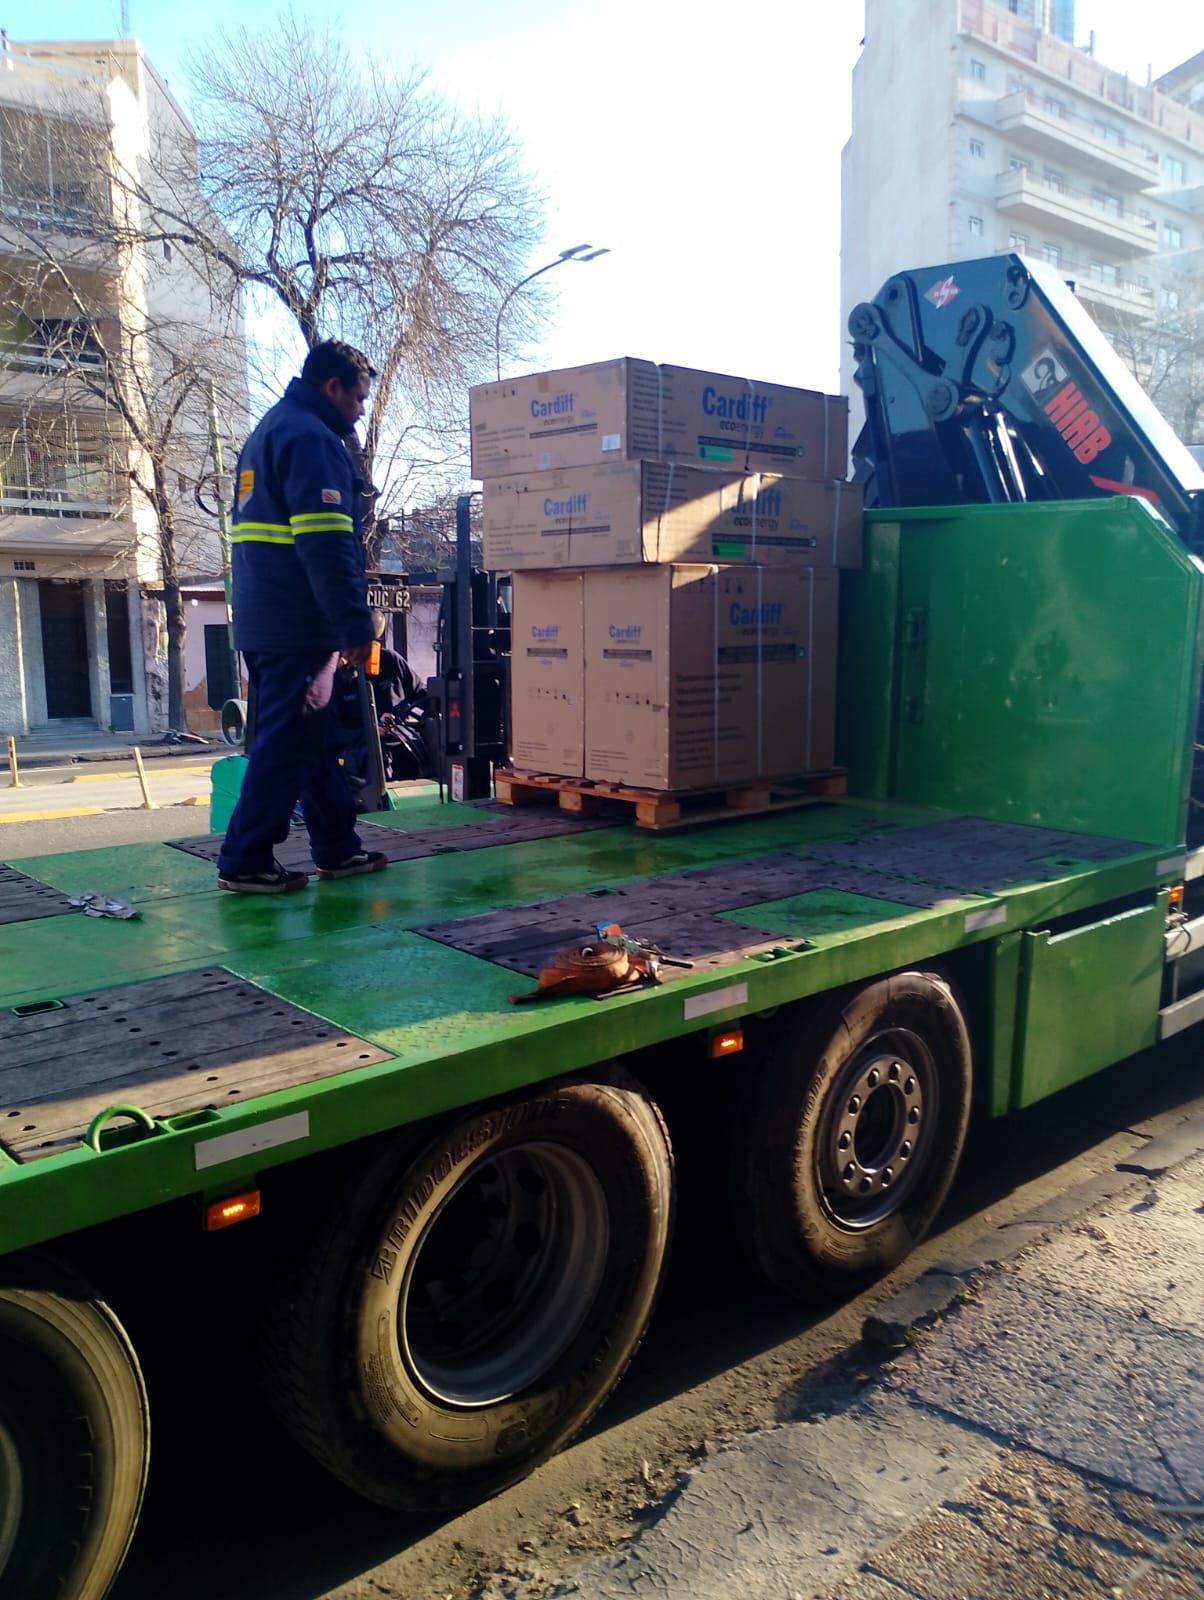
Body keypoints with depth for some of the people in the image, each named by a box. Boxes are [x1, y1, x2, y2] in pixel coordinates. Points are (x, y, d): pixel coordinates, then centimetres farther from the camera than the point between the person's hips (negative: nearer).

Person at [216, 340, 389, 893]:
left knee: (315, 739, 14)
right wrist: (355, 624, -19)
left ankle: (338, 848, 21)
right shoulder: (311, 437, -11)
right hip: (297, 624, -10)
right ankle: (245, 862, 0)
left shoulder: (268, 432, 23)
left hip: (263, 621, 10)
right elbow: (326, 544, -21)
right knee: (286, 742, -5)